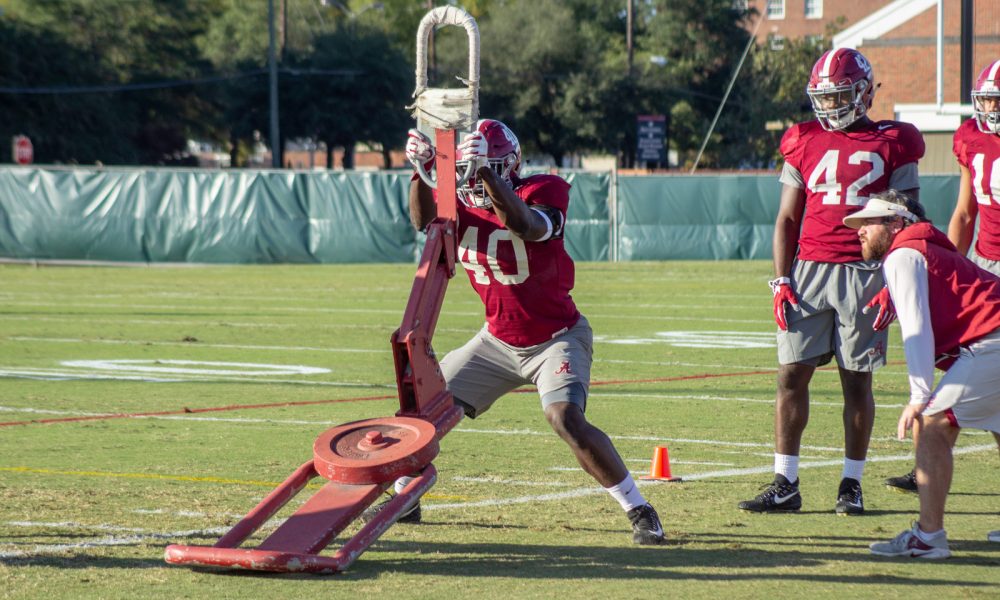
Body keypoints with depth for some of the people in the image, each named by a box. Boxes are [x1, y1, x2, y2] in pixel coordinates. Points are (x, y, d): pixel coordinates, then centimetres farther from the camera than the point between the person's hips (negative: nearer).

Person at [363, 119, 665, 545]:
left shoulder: (545, 191, -17)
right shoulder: (464, 203, -2)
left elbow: (525, 226, -39)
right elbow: (425, 220, -23)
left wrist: (488, 174, -49)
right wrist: (421, 171, -41)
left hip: (555, 338, -6)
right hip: (498, 340, 6)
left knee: (566, 419, -26)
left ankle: (639, 511, -17)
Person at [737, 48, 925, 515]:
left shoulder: (892, 144, 2)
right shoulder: (804, 143, 10)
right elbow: (787, 219, 13)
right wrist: (781, 281, 3)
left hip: (863, 274, -3)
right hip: (809, 269, 3)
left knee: (856, 379, 2)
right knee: (792, 375, -2)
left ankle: (852, 484, 12)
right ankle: (785, 484, 3)